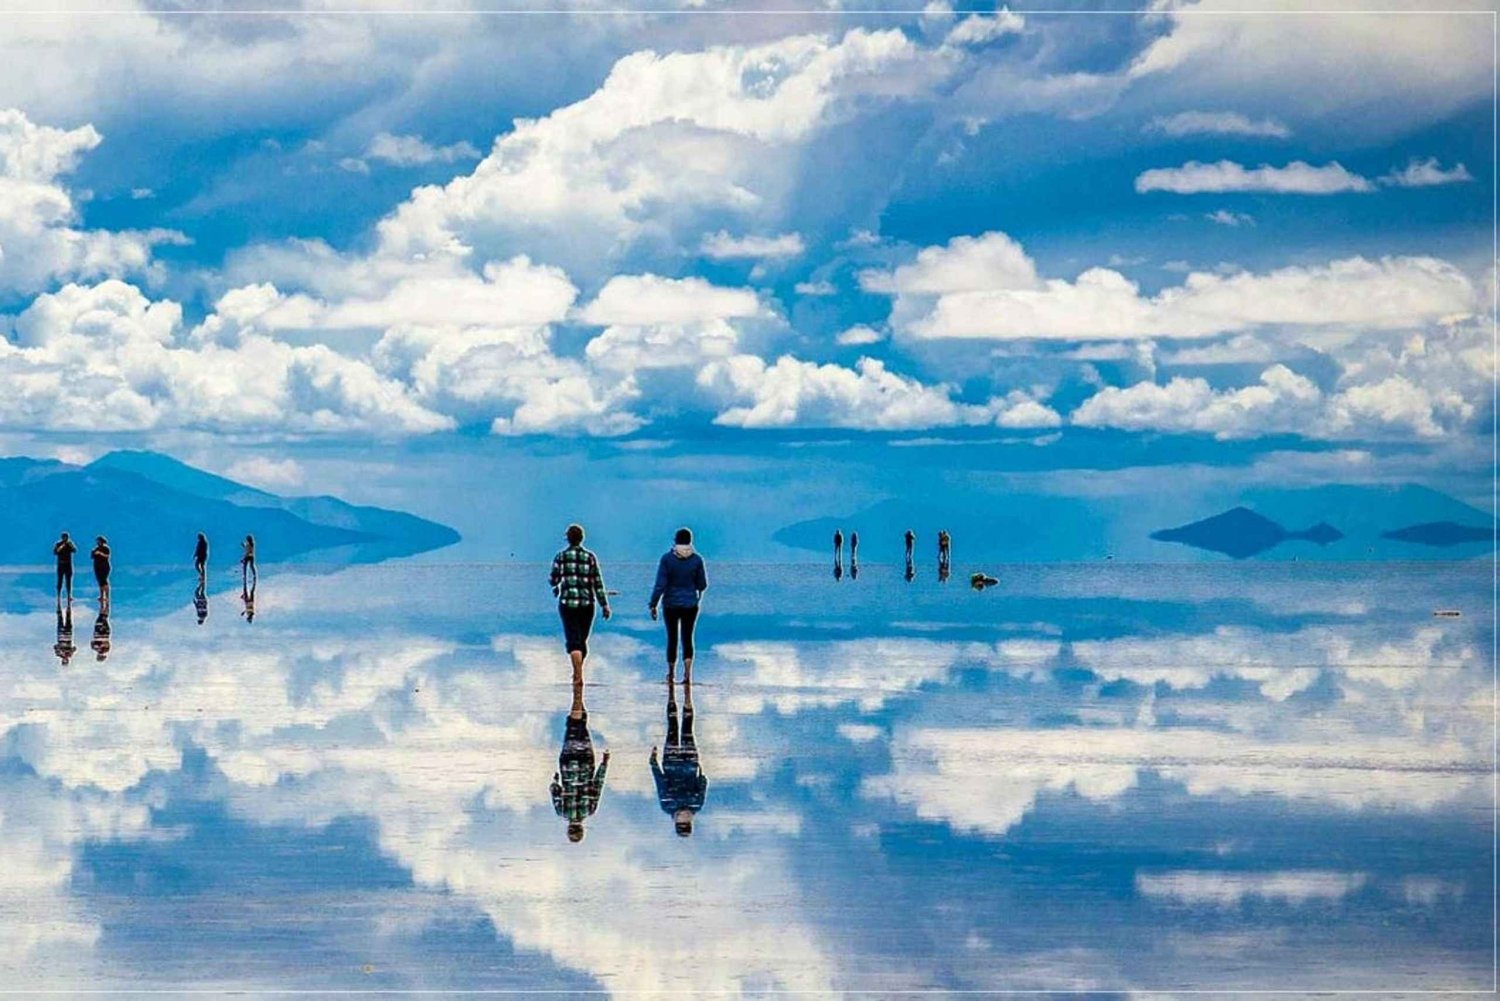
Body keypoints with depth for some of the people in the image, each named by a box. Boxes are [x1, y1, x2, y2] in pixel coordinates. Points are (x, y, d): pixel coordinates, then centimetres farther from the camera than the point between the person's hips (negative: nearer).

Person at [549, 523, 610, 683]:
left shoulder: (561, 556, -1)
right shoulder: (590, 557, 2)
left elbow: (553, 579, 1)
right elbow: (598, 583, -1)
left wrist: (556, 587, 25)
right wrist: (604, 604, 2)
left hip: (567, 603, -2)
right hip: (587, 603, 2)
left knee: (572, 640, -5)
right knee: (583, 639, 16)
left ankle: (578, 675, -20)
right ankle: (578, 672, 28)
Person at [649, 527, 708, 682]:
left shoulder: (667, 558, -10)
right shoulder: (696, 560, -6)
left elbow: (660, 584, -12)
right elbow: (702, 585, 1)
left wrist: (653, 605, -6)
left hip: (670, 604, -1)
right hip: (690, 605, 1)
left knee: (672, 639, 12)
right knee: (687, 638, 6)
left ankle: (671, 674, 21)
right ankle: (687, 672, -10)